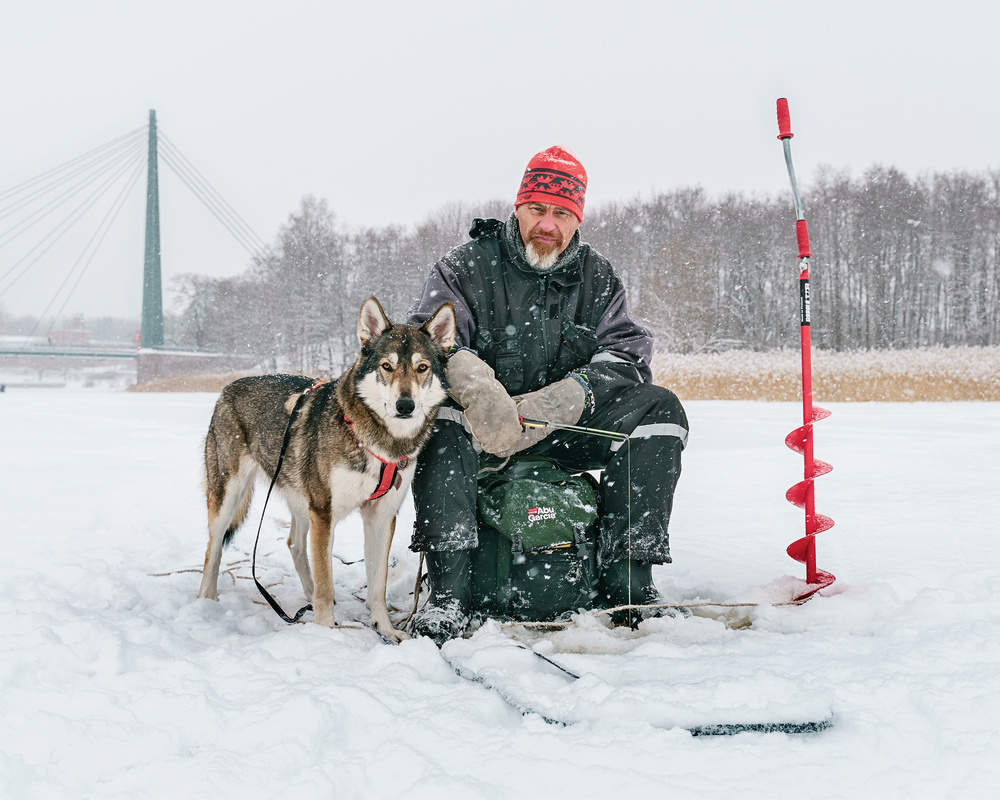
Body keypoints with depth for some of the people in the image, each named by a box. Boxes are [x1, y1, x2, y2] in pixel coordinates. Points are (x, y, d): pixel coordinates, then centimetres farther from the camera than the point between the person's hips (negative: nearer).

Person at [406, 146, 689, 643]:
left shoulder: (597, 278, 10)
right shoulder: (466, 268, 0)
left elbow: (628, 352, -2)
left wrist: (562, 398, -22)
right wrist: (475, 384, -37)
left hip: (565, 431, 3)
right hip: (478, 432, -3)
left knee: (658, 409, -18)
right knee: (441, 408, -35)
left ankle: (626, 581, -22)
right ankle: (450, 588, -40)